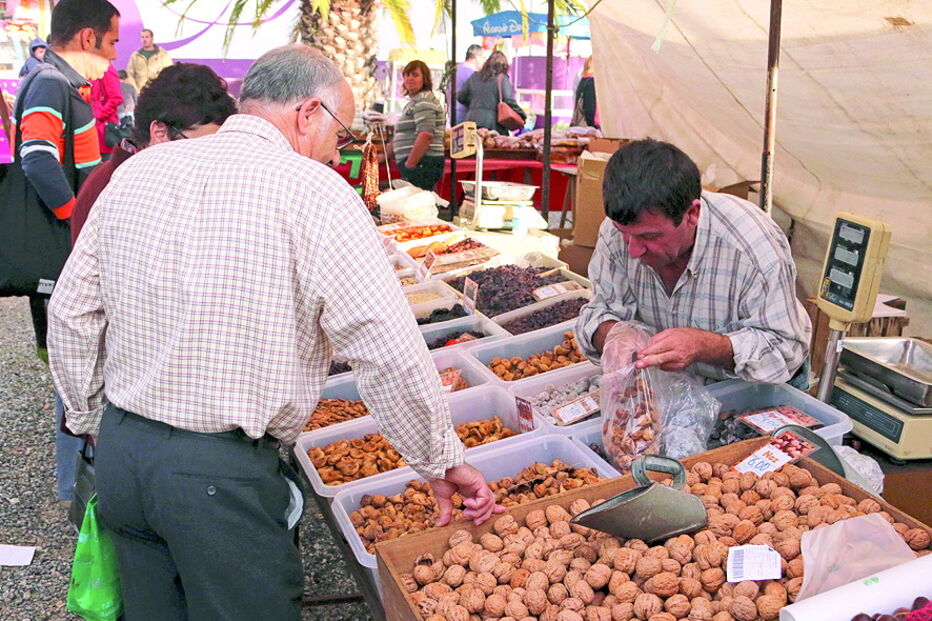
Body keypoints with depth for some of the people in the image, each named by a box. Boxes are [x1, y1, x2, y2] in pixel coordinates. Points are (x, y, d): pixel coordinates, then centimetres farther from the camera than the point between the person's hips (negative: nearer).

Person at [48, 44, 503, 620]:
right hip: (223, 475, -6)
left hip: (120, 454, 6)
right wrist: (443, 461, -6)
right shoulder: (312, 191, -14)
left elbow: (72, 311, 10)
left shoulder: (138, 170, 5)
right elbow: (391, 351, -18)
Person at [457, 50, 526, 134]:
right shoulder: (502, 78, 1)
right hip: (493, 123, -4)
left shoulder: (474, 77, 14)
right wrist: (522, 114, 2)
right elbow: (508, 100, -9)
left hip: (473, 121, 4)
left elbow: (460, 96, 18)